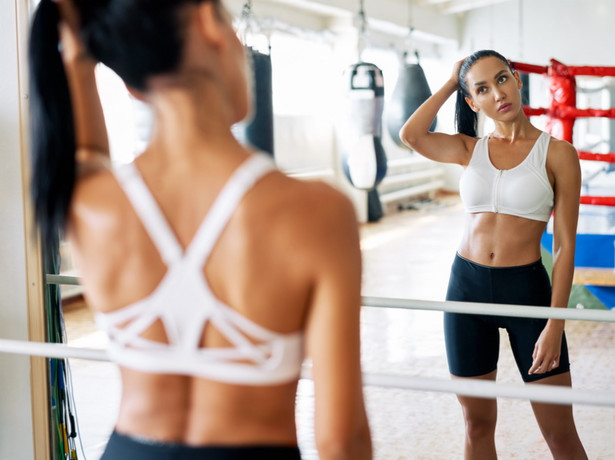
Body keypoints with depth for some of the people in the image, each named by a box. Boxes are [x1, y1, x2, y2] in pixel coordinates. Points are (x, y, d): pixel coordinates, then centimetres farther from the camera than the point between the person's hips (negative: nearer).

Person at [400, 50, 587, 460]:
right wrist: (450, 84, -1)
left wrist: (555, 324, -13)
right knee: (478, 423, 13)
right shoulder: (470, 150, 5)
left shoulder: (557, 153, -5)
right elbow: (411, 134, -14)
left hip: (526, 289, -3)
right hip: (466, 286, 3)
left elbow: (565, 245, -6)